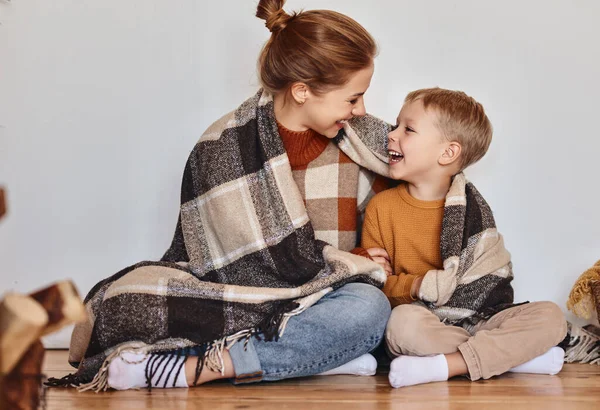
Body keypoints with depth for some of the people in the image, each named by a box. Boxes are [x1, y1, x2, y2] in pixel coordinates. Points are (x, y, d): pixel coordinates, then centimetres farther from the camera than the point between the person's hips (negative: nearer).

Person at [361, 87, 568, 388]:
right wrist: (416, 286, -18)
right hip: (421, 322, -1)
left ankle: (444, 365, -30)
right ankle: (512, 355, -25)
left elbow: (492, 277, 2)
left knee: (550, 316, -19)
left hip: (472, 321, 2)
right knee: (402, 322, -36)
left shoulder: (470, 207, 4)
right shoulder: (381, 206, 4)